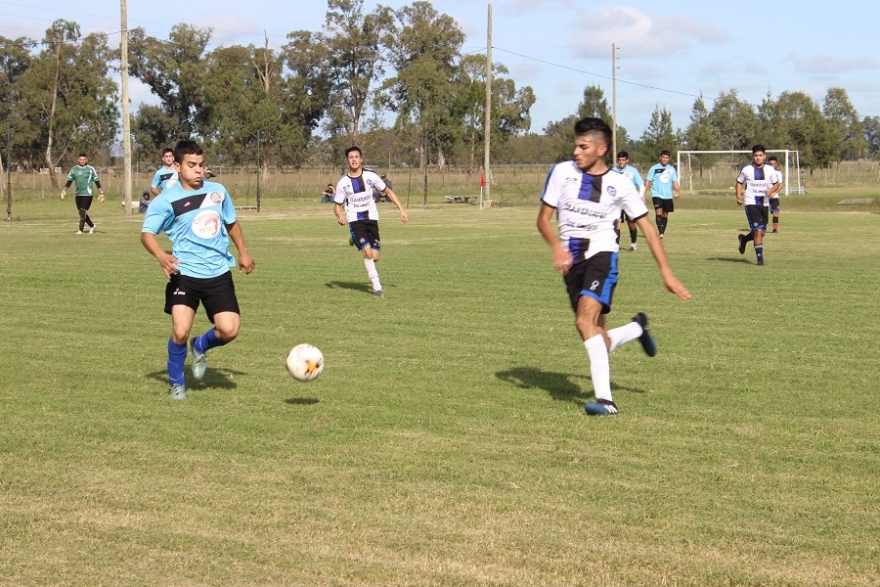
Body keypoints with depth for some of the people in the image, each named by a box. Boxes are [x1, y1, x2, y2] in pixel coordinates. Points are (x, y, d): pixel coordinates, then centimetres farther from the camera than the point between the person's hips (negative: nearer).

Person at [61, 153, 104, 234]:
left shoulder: (91, 169, -1)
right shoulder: (74, 169, 9)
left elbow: (97, 181, 4)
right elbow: (69, 181, 15)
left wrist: (101, 193, 1)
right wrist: (64, 190, 2)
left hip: (87, 194, -5)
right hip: (78, 194, 5)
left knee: (82, 211, -15)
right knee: (82, 212, 9)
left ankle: (80, 230, -13)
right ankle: (92, 226, 29)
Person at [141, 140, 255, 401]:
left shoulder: (218, 191, 7)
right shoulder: (166, 200, -7)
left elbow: (232, 223, 24)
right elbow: (147, 233, -12)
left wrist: (243, 252, 21)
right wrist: (161, 255, -30)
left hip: (218, 274, 3)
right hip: (184, 274, -3)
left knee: (229, 330, -9)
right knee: (180, 332, -15)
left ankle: (201, 347, 27)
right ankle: (176, 383, 12)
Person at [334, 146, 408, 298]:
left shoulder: (370, 175, -4)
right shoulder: (343, 182, -7)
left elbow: (387, 191, 7)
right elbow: (337, 205, 2)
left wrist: (401, 209, 2)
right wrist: (339, 215, -22)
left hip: (371, 218, 2)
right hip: (355, 221, -2)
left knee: (375, 257, 0)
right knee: (368, 252, -21)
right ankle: (376, 285, -6)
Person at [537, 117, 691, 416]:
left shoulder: (619, 184, -2)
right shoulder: (562, 172, 1)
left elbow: (647, 228, 3)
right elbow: (543, 218, 4)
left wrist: (666, 273, -1)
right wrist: (557, 247, -17)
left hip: (601, 255, -4)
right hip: (571, 261, 4)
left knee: (585, 320, -28)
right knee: (599, 342, 5)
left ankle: (605, 399, -28)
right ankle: (637, 328, 39)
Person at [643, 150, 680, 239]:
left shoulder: (671, 169, 9)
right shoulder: (654, 168, -1)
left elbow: (675, 181, 9)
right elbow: (648, 182, -1)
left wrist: (677, 191, -8)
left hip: (668, 196, 4)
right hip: (657, 195, -4)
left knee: (665, 215, 8)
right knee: (659, 212, -19)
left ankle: (662, 232, 18)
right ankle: (660, 233, -25)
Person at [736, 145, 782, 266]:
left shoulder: (770, 170, 2)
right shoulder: (746, 169, -2)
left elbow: (777, 184, 8)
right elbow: (739, 182, 12)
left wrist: (772, 190, -14)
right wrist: (738, 196, -2)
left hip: (764, 204, 4)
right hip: (751, 204, -4)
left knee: (761, 233, 10)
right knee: (758, 231, -15)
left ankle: (744, 239, 41)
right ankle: (760, 258, -6)